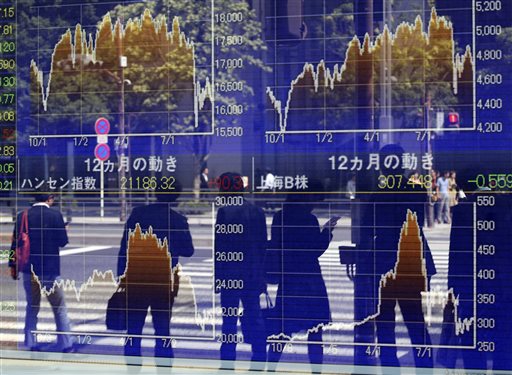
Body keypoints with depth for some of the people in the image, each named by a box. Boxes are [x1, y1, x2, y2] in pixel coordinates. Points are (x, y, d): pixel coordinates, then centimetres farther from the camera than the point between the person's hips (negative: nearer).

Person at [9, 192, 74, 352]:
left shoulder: (22, 216, -1)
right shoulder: (55, 215, -11)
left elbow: (15, 242, 2)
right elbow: (62, 241, -10)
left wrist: (13, 265, 11)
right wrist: (59, 232, 12)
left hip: (29, 269, 3)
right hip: (50, 270, -3)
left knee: (32, 307, 15)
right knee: (59, 308, 8)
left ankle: (30, 344, 15)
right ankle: (66, 344, 9)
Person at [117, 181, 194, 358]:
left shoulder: (137, 213, -1)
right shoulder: (178, 220, -4)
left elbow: (124, 246, -1)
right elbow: (188, 251, 2)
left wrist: (121, 275, 3)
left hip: (135, 279, 1)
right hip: (164, 281, -1)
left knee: (133, 328, 8)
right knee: (163, 328, 7)